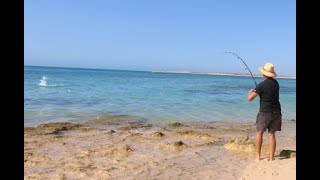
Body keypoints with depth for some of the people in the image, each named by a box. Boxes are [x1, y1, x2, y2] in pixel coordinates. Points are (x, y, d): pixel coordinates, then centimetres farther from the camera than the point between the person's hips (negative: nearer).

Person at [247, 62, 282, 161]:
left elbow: (250, 98, -13)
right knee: (272, 134, 9)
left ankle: (258, 156, 11)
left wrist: (251, 91, 9)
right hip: (276, 112, 5)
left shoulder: (261, 85, -14)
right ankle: (271, 158, 9)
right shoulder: (276, 83, 8)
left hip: (265, 112, -5)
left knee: (259, 133, 10)